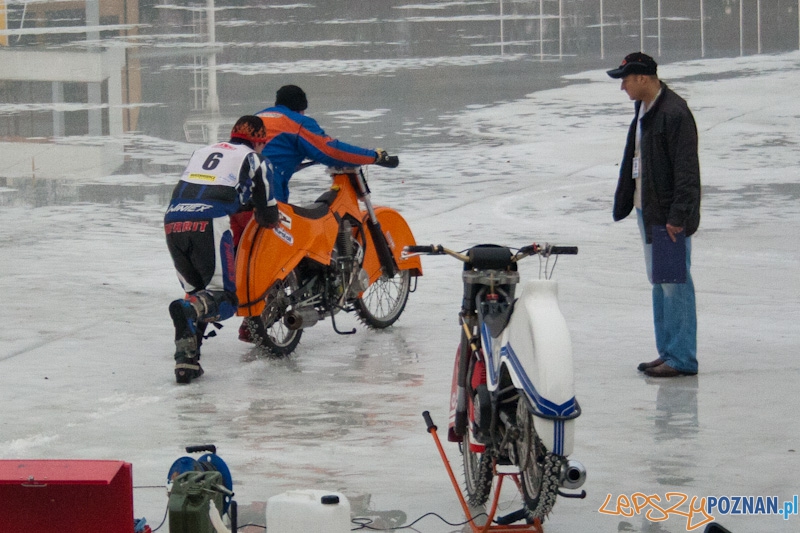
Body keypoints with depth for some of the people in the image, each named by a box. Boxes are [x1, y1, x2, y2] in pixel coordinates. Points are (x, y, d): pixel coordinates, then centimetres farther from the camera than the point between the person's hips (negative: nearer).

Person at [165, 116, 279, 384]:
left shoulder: (202, 152, 31)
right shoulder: (255, 160, 17)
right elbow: (268, 214, 18)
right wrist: (266, 217, 42)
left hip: (173, 221, 5)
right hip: (208, 225, -5)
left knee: (197, 293, 20)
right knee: (224, 299, -2)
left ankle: (186, 359, 3)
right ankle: (188, 310, -35)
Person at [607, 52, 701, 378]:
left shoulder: (674, 114, -17)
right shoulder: (643, 109, 13)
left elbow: (686, 170, -20)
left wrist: (677, 216, -22)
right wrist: (625, 203, 20)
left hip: (669, 215, -10)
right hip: (648, 211, 10)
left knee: (675, 284, -7)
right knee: (659, 283, 14)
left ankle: (681, 358, -3)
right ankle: (667, 353, 20)